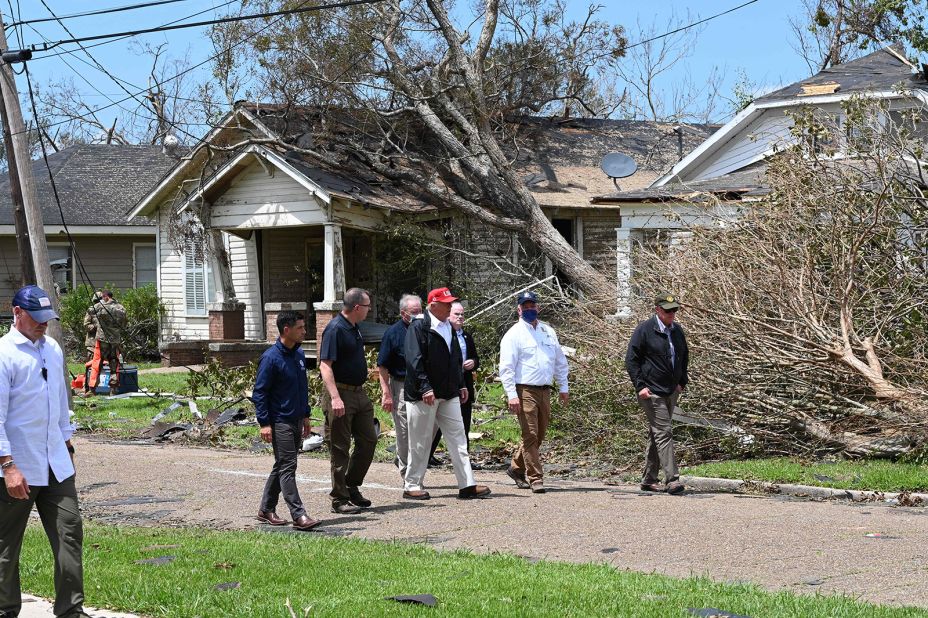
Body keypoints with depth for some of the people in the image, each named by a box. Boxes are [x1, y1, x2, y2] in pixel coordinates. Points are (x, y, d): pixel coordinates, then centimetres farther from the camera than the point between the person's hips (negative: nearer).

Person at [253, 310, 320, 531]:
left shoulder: (299, 354, 9)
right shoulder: (271, 358, -14)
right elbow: (259, 392, -13)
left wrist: (305, 415, 20)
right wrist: (264, 423, -16)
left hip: (296, 421, 8)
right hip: (280, 422, -8)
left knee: (282, 467, 14)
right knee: (287, 467, -8)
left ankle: (266, 509, 24)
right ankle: (299, 515, -12)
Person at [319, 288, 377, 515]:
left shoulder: (354, 329, 13)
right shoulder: (335, 329, -16)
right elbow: (325, 366, -22)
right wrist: (335, 398, -29)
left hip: (359, 393, 9)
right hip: (341, 395, -9)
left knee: (368, 441, 12)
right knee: (340, 448, -2)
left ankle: (352, 487, 25)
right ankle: (339, 500, 4)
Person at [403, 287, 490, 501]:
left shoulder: (448, 327, 16)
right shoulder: (419, 327, -10)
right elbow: (414, 360, -17)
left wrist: (461, 385, 18)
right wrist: (424, 388, -23)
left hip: (449, 395, 8)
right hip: (424, 395, -7)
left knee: (458, 439, 2)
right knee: (421, 442, 0)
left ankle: (467, 485, 2)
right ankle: (411, 486, 10)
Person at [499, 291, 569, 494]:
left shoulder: (548, 332, 14)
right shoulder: (514, 334, -4)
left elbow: (560, 361, 22)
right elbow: (506, 367, -9)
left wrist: (563, 387, 17)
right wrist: (511, 395, -17)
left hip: (545, 391, 6)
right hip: (525, 391, -6)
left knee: (539, 435, 12)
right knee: (530, 435, -9)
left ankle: (517, 468, 30)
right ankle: (535, 478, -6)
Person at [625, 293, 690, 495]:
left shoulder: (677, 331, 10)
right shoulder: (645, 330, -10)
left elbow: (684, 357, 25)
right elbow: (631, 359, -9)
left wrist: (682, 382, 14)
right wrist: (640, 386, -14)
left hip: (671, 392, 7)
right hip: (652, 392, -7)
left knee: (655, 434, 13)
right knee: (663, 433, -13)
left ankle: (649, 479, 21)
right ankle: (672, 480, -17)